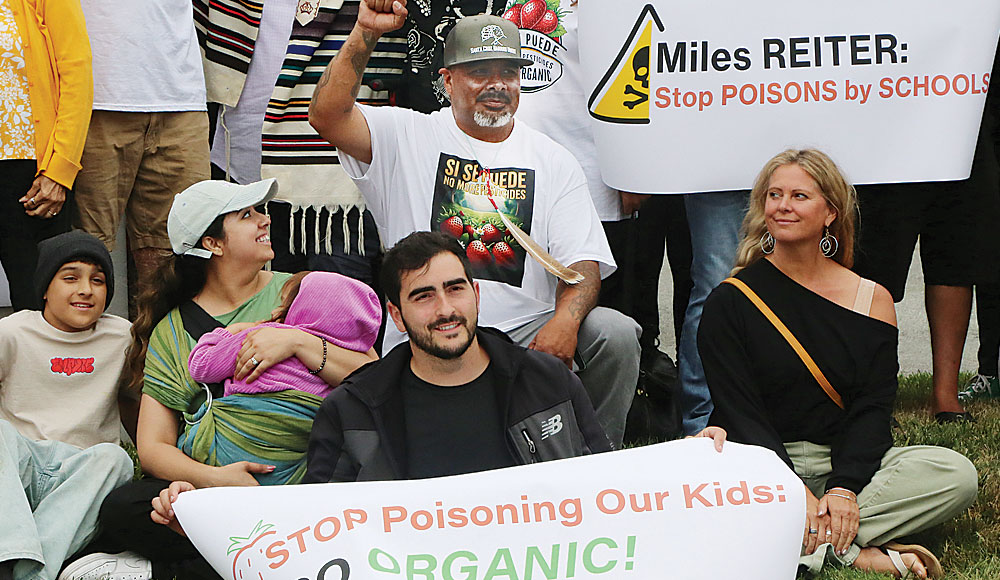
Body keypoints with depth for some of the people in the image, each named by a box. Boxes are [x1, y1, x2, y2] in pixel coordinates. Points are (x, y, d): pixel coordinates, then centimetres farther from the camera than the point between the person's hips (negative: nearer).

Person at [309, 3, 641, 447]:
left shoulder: (554, 162, 13)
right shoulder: (408, 137, 9)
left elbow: (583, 262, 3)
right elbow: (327, 116, -8)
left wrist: (565, 320, -18)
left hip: (527, 330, 3)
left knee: (615, 333, -23)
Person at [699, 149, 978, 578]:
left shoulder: (872, 300, 7)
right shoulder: (729, 302, 1)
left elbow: (872, 409, -2)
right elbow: (740, 411, -8)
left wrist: (844, 488, -21)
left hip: (847, 463, 2)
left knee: (957, 476, -23)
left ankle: (811, 543, -29)